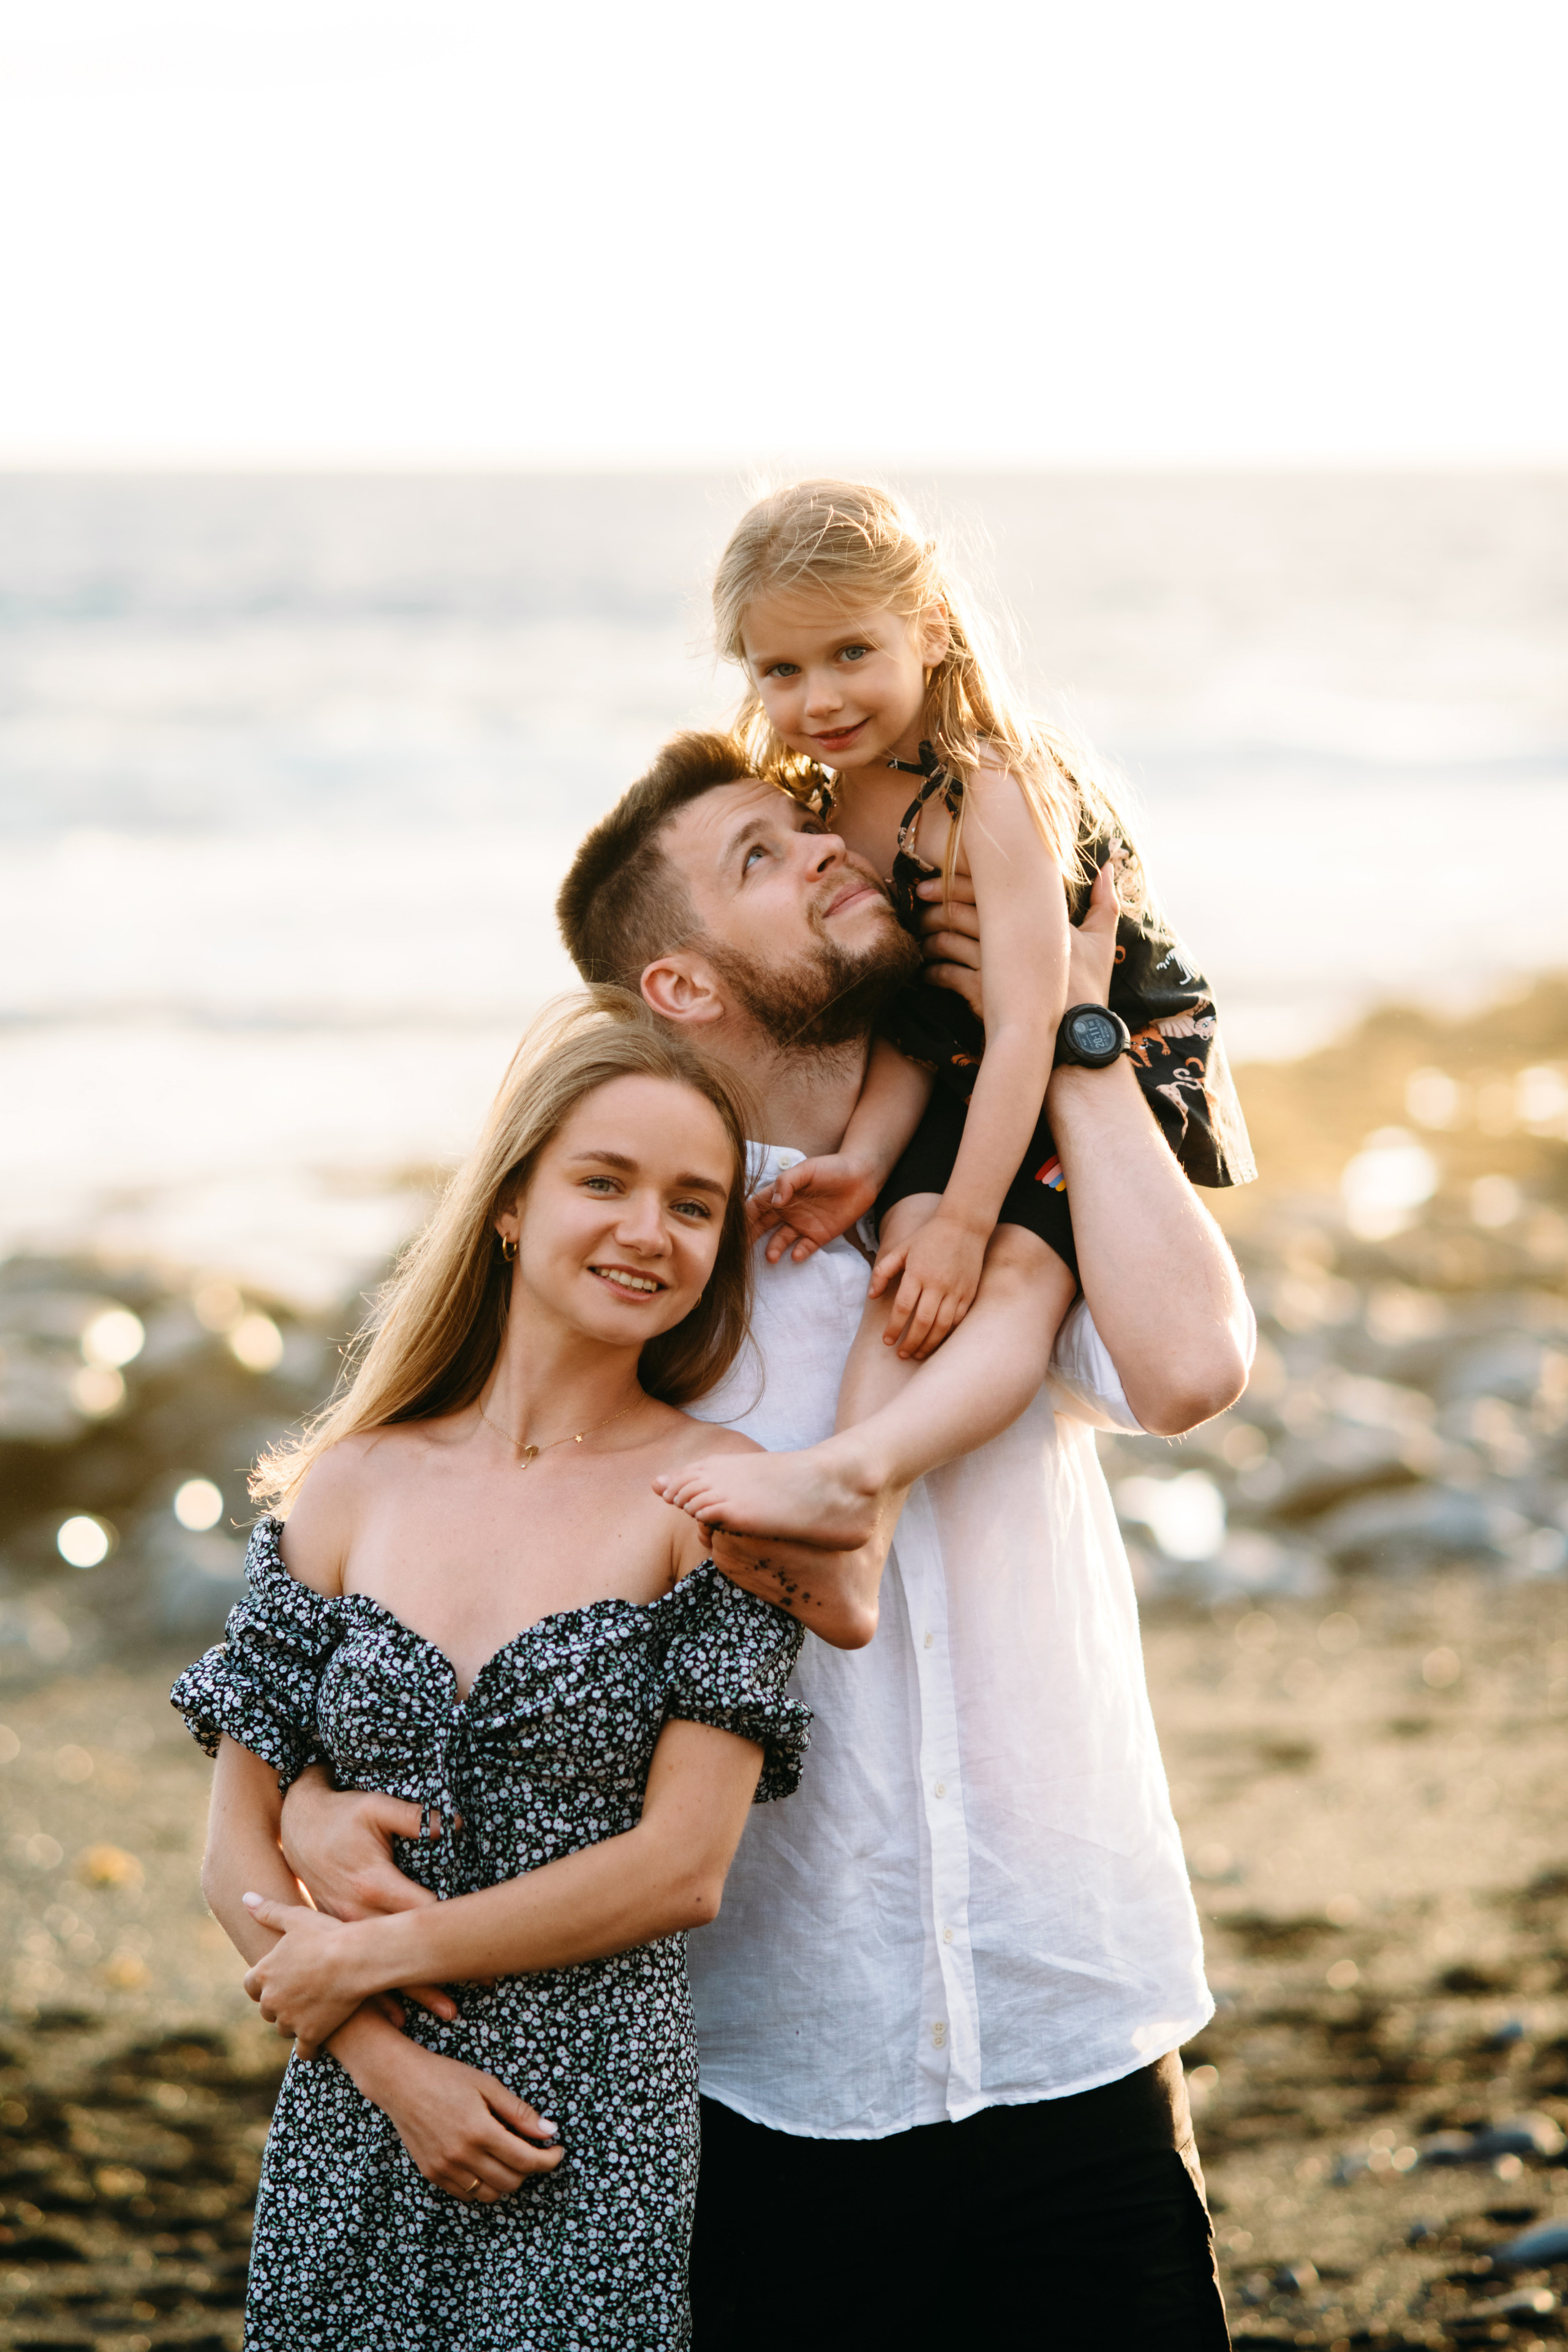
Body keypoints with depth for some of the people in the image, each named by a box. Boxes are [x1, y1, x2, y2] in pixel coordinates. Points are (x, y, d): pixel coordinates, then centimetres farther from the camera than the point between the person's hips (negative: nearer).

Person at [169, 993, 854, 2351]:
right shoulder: (347, 1490, 5)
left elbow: (681, 1869, -9)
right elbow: (241, 1854, 5)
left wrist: (364, 1958, -7)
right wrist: (388, 2059, -10)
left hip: (596, 2153, -2)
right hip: (355, 2139, 3)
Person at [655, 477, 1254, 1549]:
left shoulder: (994, 795, -25)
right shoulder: (824, 808, -1)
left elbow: (1024, 1027, -28)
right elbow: (908, 1024, -1)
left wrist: (964, 1222, -29)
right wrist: (867, 1159, -19)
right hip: (972, 1082, 7)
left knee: (1019, 1270, -29)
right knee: (909, 1246, -22)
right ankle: (863, 1507, -36)